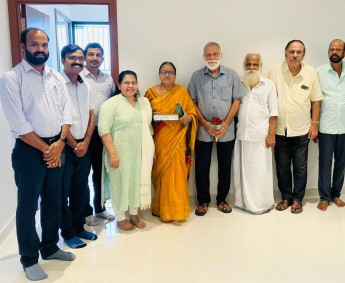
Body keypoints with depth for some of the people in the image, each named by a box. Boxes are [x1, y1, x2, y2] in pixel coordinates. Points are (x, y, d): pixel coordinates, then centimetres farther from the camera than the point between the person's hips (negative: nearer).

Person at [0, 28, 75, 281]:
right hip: (29, 149, -5)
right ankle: (29, 259, 23)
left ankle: (50, 247, 35)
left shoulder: (56, 77, 9)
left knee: (54, 201, 16)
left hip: (57, 147, 6)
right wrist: (46, 149, -12)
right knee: (28, 206, 6)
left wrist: (60, 143, -9)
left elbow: (66, 112, 5)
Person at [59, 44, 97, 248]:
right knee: (63, 192, 6)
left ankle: (79, 227, 30)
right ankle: (68, 233, 21)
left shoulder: (85, 86, 9)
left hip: (83, 146, 6)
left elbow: (91, 115, 10)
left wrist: (85, 142, -1)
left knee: (81, 190, 14)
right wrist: (74, 145, -9)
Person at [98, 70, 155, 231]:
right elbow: (104, 129, -15)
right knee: (120, 183, 5)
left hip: (140, 153, 5)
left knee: (137, 181, 13)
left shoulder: (144, 102, 10)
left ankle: (134, 215, 31)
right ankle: (120, 219, 23)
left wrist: (151, 151, 12)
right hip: (120, 153, -5)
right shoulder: (112, 103, -8)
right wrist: (112, 153, -20)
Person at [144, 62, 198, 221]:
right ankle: (161, 206, 20)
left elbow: (193, 113, 6)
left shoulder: (182, 91, 5)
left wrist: (187, 118, -15)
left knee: (176, 173, -5)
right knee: (161, 172, 4)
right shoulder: (151, 93, 8)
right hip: (159, 139, 1)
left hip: (177, 139, -1)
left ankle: (176, 209, 8)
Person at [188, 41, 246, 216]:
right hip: (203, 130, 0)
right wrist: (205, 124, -8)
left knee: (225, 166, 9)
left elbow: (237, 100, 0)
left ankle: (222, 199, 26)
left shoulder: (232, 75, 1)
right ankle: (203, 201, 21)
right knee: (202, 166, 5)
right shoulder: (197, 76, 1)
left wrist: (226, 124, -9)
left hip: (226, 130, 1)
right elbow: (193, 103, 1)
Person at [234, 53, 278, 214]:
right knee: (242, 170, 9)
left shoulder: (268, 85, 2)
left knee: (261, 171, 3)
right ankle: (243, 202, 22)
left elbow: (273, 112, -1)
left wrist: (271, 134, -8)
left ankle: (264, 204, 18)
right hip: (241, 135, 3)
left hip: (260, 135, -3)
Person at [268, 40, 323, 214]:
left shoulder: (310, 73, -3)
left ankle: (297, 199, 26)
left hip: (302, 130, 0)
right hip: (280, 129, 0)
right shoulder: (275, 71, -5)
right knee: (282, 166, 12)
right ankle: (286, 197, 30)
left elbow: (316, 100, 4)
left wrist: (314, 124, 0)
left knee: (300, 168, 9)